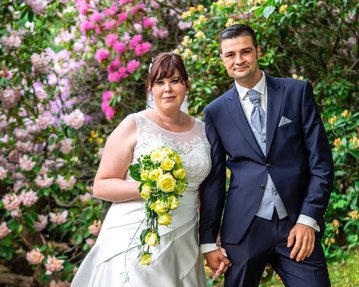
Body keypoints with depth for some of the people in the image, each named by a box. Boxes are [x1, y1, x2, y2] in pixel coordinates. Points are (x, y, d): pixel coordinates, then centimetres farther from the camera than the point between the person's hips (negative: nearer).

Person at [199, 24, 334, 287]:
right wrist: (208, 240, 3)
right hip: (243, 227, 1)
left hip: (297, 225, -1)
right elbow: (213, 178, 7)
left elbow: (321, 161, 0)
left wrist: (309, 218, -8)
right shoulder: (216, 111, 6)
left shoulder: (297, 92, 3)